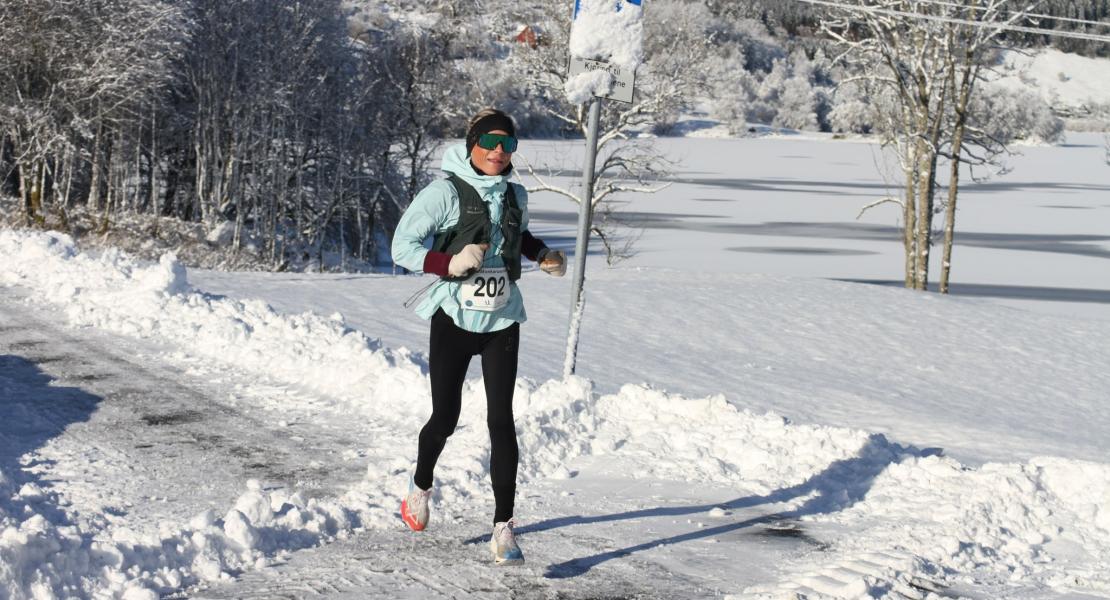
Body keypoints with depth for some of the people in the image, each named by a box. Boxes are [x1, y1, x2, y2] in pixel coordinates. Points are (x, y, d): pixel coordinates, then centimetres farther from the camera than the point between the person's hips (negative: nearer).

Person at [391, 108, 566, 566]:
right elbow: (402, 246, -12)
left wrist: (543, 255, 8)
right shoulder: (445, 192, -12)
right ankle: (421, 485, 37)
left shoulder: (515, 196, 5)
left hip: (501, 323, 3)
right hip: (454, 320, -3)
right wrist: (450, 263, -26)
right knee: (445, 418, 4)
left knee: (501, 420, -6)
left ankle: (503, 529, -5)